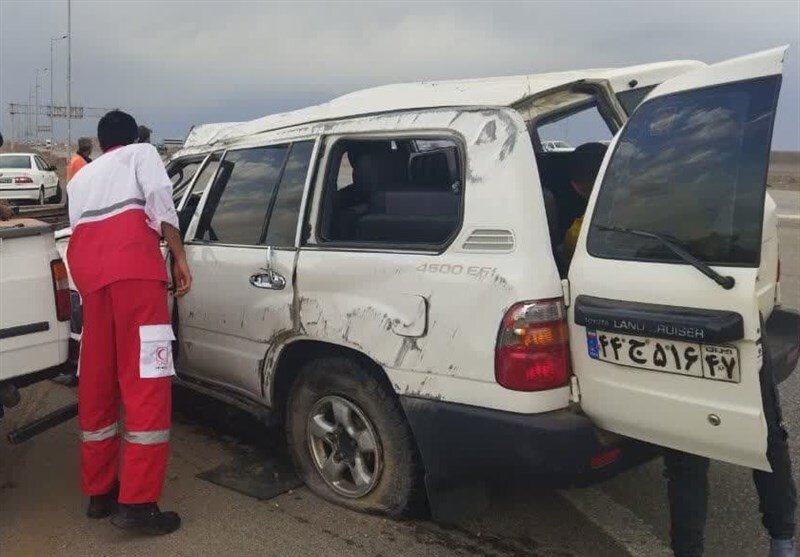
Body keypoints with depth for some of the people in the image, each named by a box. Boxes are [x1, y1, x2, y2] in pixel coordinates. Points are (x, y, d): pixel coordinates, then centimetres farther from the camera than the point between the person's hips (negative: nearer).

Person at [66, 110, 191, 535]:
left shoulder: (79, 178, 35)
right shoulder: (141, 153, 20)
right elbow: (159, 196, 0)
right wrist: (179, 256, -2)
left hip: (88, 270, 6)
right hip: (132, 264, -6)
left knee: (96, 382, 12)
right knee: (145, 381, -7)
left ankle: (99, 491, 21)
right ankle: (137, 503, -9)